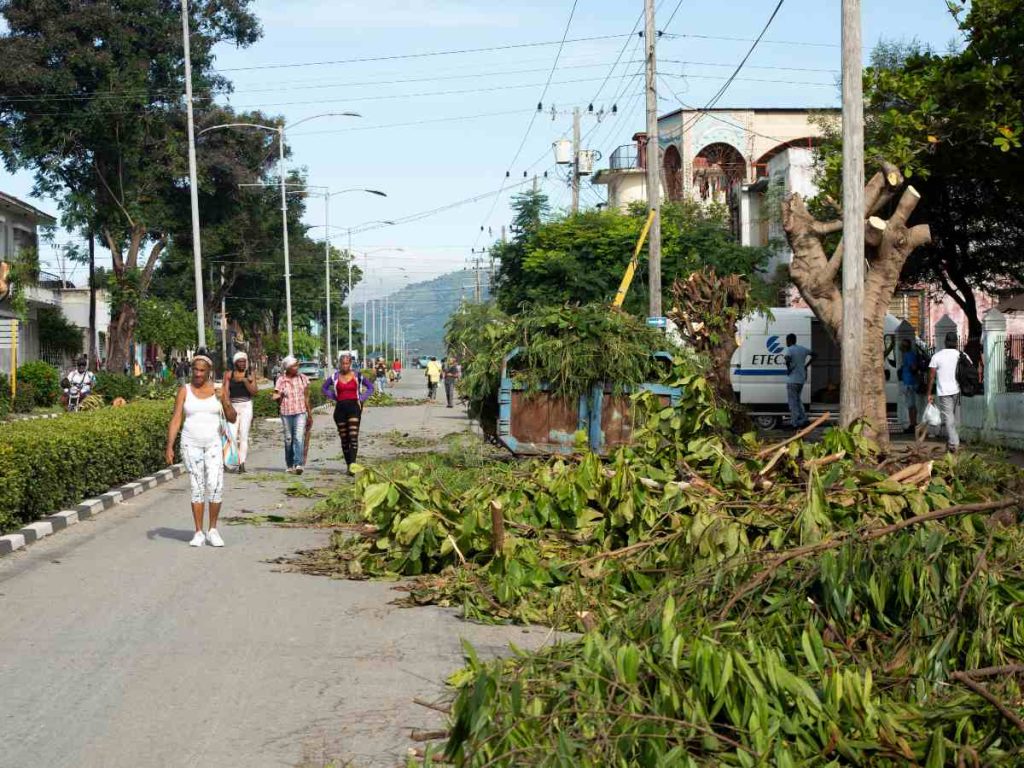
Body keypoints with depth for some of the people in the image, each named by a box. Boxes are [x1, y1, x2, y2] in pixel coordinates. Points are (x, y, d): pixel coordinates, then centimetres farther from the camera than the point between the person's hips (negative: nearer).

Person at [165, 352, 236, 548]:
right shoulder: (185, 390, 0)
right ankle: (199, 533, 9)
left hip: (213, 445, 0)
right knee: (197, 488, 0)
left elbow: (232, 419, -3)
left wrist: (224, 400, -19)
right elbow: (175, 420, -3)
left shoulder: (217, 390, 1)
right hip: (191, 445, 0)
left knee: (215, 487, -10)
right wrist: (169, 446, -12)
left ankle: (212, 530, 6)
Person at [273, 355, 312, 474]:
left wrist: (309, 411, 15)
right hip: (286, 413, 0)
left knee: (299, 437, -15)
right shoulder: (281, 380, 0)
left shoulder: (302, 378, 5)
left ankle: (298, 464, -22)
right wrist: (277, 397, -17)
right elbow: (278, 401, 5)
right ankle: (289, 465, 18)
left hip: (300, 412, 0)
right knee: (288, 439, 7)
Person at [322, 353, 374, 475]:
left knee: (353, 436, -15)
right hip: (340, 408, 3)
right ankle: (348, 464, 16)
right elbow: (325, 388, 20)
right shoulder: (334, 377, 6)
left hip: (354, 407, -3)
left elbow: (370, 387, 10)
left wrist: (361, 399, -1)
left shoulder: (357, 376, 2)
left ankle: (352, 464, -23)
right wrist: (333, 398, 6)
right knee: (344, 438, 6)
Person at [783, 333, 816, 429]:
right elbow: (814, 355, 18)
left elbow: (787, 360, -31)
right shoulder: (803, 349, 11)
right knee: (797, 399, 20)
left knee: (793, 401, -1)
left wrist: (788, 369, -14)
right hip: (802, 379, 7)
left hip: (792, 379, -7)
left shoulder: (789, 350, -12)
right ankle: (804, 419, 14)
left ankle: (795, 423, 0)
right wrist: (806, 366, 15)